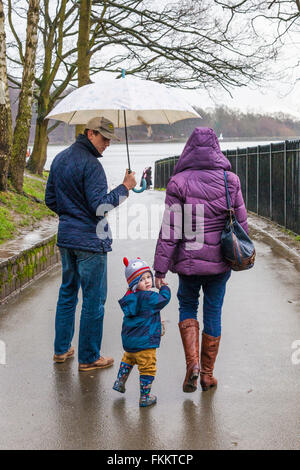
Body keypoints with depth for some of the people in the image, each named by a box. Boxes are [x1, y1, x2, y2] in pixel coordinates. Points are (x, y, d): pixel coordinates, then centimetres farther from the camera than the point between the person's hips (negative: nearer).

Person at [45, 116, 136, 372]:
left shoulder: (60, 159, 11)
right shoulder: (91, 164, -17)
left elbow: (50, 199, 16)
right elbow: (100, 205, -23)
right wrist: (124, 188, -14)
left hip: (66, 236, 9)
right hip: (90, 240, -9)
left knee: (68, 292, 19)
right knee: (93, 299, 1)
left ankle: (61, 348, 28)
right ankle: (89, 358, 9)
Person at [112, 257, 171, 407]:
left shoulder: (131, 296, 3)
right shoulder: (149, 298, -23)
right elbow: (164, 299, -13)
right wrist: (164, 287, 3)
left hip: (129, 341, 9)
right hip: (145, 342, -9)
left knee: (128, 358, 35)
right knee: (147, 368, 4)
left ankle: (119, 382, 44)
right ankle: (145, 397, 11)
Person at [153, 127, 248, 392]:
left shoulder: (179, 183, -11)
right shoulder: (230, 180, -4)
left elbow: (169, 231, -12)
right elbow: (241, 223, 1)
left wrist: (160, 270, -8)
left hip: (189, 261, -2)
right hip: (219, 261, 2)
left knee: (187, 306, 20)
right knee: (213, 314, 14)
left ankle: (192, 362, 2)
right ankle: (207, 374, 23)